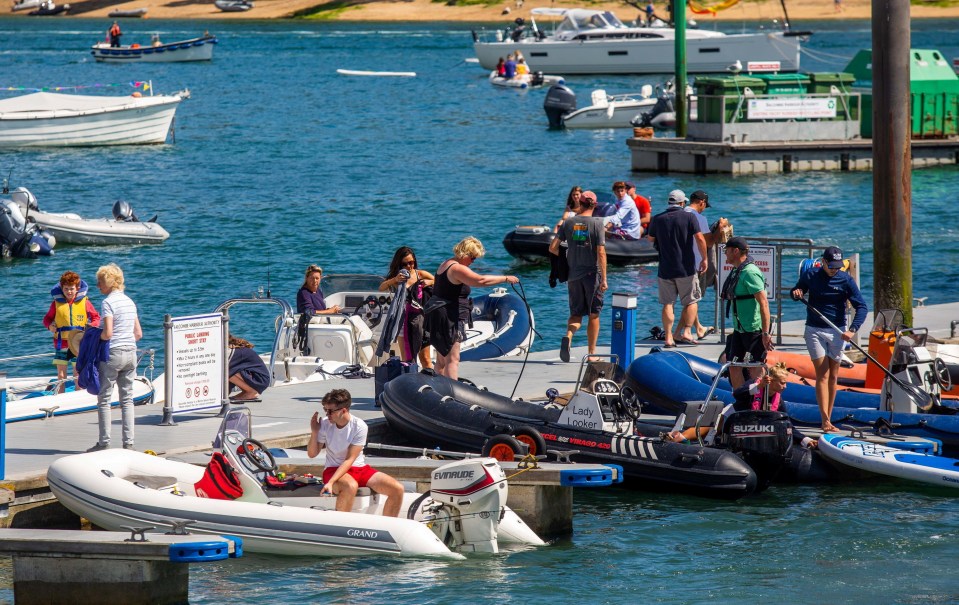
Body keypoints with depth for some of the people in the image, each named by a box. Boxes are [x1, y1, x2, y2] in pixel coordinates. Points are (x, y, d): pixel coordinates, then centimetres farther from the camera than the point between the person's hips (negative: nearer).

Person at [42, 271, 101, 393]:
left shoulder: (84, 302, -1)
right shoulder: (57, 303, 1)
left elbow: (96, 318, 8)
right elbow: (47, 318, 12)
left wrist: (92, 326, -13)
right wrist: (50, 325, -10)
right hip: (61, 345, 1)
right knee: (61, 376, 2)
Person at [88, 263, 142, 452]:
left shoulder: (108, 302, -11)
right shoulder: (130, 302, 12)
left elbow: (108, 333, -18)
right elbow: (138, 333, 13)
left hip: (113, 353, -7)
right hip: (131, 353, 7)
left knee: (104, 399, 1)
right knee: (127, 399, 8)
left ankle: (104, 442, -1)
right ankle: (128, 442, 5)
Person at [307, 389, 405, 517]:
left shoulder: (359, 426, -13)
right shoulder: (325, 424, -7)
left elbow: (349, 460, -17)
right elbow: (312, 454, -1)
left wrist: (331, 482, -28)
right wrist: (314, 432, -18)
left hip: (359, 468, 2)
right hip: (334, 469, -2)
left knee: (397, 489, -16)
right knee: (350, 486, -40)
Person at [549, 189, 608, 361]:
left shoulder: (569, 223, 1)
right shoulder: (597, 224, -8)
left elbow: (552, 247, 0)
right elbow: (601, 252, -13)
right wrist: (604, 279, -11)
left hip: (573, 274, 3)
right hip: (592, 274, -3)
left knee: (576, 313, 11)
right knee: (594, 315, 9)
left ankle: (568, 336, -20)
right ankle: (592, 353, 11)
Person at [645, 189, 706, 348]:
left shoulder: (657, 219, 2)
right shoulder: (689, 217, -6)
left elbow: (651, 239, 16)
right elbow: (700, 239, -11)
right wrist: (704, 259, -1)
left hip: (665, 269, 2)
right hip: (686, 268, -2)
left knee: (667, 304, 6)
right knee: (691, 301, 10)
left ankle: (669, 338, 0)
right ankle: (685, 333, -2)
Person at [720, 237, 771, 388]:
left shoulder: (750, 272, -18)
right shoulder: (736, 272, 12)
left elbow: (763, 303, -22)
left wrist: (766, 333, -25)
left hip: (754, 329, -10)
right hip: (739, 329, 10)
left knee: (755, 370, -3)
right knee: (733, 366, 11)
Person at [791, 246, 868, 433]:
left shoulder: (846, 280, -5)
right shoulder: (811, 276, -2)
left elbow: (861, 307, -7)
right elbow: (796, 291, 15)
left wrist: (852, 330, -20)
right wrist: (796, 293, -11)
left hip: (837, 332, 1)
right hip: (814, 331, -1)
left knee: (833, 377, 7)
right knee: (822, 375, -10)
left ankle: (828, 419, 16)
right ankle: (825, 421, -15)